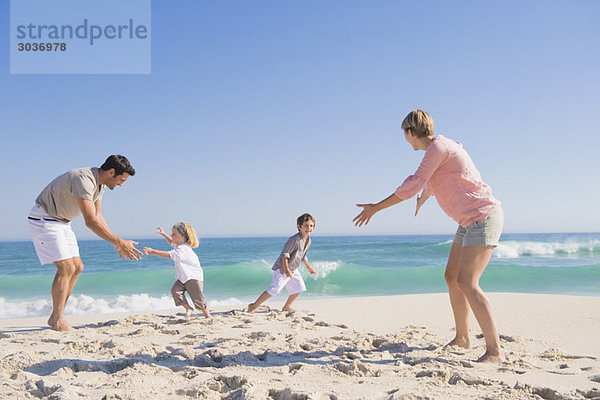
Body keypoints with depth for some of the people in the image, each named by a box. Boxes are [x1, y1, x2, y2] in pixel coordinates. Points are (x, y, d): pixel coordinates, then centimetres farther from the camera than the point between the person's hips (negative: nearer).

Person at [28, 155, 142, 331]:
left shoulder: (100, 183, 2)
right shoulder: (84, 179, -29)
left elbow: (98, 216, 11)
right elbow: (90, 221, -34)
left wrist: (116, 243, 4)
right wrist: (120, 242, -31)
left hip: (61, 221, 10)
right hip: (43, 219, -10)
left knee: (77, 267, 6)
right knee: (66, 268, -16)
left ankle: (56, 317, 13)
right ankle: (58, 321, -8)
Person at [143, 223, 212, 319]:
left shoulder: (183, 249, -25)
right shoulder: (179, 245, 6)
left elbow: (168, 255, -34)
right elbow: (172, 243, 32)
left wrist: (152, 251, -35)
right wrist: (163, 234, 27)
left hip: (194, 277, -9)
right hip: (182, 278, 9)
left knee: (198, 299, -2)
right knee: (175, 290, -15)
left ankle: (208, 316, 16)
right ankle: (188, 308, 0)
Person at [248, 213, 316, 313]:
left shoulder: (308, 240, 4)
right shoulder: (294, 239, -24)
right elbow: (285, 255, -24)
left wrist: (308, 267, 29)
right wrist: (286, 269, -30)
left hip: (293, 269, 9)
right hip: (282, 268, -9)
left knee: (299, 288, 11)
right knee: (274, 289, -13)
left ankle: (287, 307, 28)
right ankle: (254, 306, -5)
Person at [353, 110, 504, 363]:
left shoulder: (439, 146, -15)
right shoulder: (439, 149, 16)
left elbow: (414, 184, -20)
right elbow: (431, 183, 36)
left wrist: (376, 208, -14)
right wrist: (421, 201, 57)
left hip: (484, 217, -10)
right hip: (470, 221, 10)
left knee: (466, 283, -16)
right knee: (452, 277, 12)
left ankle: (494, 351, -13)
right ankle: (462, 338, 24)